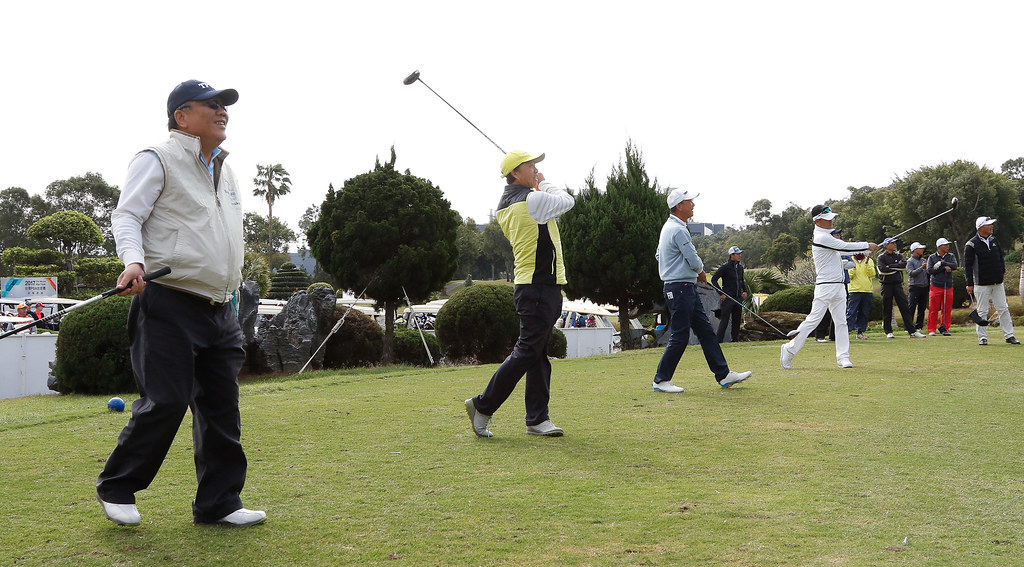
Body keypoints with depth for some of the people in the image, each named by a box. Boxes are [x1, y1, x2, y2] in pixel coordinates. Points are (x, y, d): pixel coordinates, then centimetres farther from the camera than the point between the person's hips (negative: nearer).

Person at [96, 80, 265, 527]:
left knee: (222, 406, 6)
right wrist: (134, 261, -28)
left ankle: (218, 502, 14)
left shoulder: (225, 172, 21)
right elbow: (126, 216, -10)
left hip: (220, 309, 8)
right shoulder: (157, 160, -2)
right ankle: (116, 489, 13)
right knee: (166, 402, -9)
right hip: (169, 305, -7)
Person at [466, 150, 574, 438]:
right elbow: (567, 201, -1)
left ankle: (537, 418, 13)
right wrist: (543, 184, 11)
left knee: (538, 354, 10)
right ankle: (483, 406, 0)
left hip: (530, 286, 10)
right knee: (527, 352, -6)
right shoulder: (532, 199, -15)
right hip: (540, 286, -10)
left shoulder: (505, 206, 13)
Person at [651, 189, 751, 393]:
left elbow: (659, 255, 24)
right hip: (680, 288, -11)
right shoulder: (678, 229, -17)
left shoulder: (668, 227, 16)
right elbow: (694, 260, -17)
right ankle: (661, 380, 3)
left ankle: (724, 375, 11)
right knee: (680, 337, -5)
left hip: (687, 289, 11)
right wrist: (701, 272, 6)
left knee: (706, 331, 9)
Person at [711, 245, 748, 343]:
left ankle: (735, 340, 17)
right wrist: (721, 293, -11)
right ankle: (719, 341, -5)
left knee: (737, 320, 9)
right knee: (724, 321, -8)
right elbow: (714, 279, -8)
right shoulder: (725, 267, -9)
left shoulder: (740, 267, 12)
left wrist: (745, 291, 13)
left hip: (738, 298, 7)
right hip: (727, 298, -7)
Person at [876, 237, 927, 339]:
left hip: (898, 284, 3)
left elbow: (905, 265, -5)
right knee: (887, 309, 1)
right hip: (887, 285, -3)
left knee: (905, 307, -1)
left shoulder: (899, 255, 14)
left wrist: (890, 266, -10)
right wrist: (897, 267, -8)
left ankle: (912, 331, -2)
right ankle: (888, 331, 10)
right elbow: (882, 270, -16)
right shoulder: (881, 257, 1)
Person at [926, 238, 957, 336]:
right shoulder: (932, 257, 4)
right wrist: (944, 267, -12)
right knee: (933, 309, -3)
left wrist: (941, 263, -12)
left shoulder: (950, 256, 11)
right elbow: (930, 271, -8)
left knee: (947, 309, 2)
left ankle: (945, 328, 11)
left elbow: (954, 266, -7)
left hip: (948, 287, 3)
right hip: (935, 286, -2)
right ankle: (931, 330, 2)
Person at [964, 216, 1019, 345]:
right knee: (982, 311, 1)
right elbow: (967, 265, -7)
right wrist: (970, 284, -10)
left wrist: (1002, 272, 11)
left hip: (998, 283, 5)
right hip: (981, 284, -5)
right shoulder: (971, 244, -7)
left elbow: (1001, 258, 21)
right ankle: (982, 337, 8)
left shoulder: (994, 240, 11)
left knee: (1004, 309, 5)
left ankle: (1009, 335, 10)